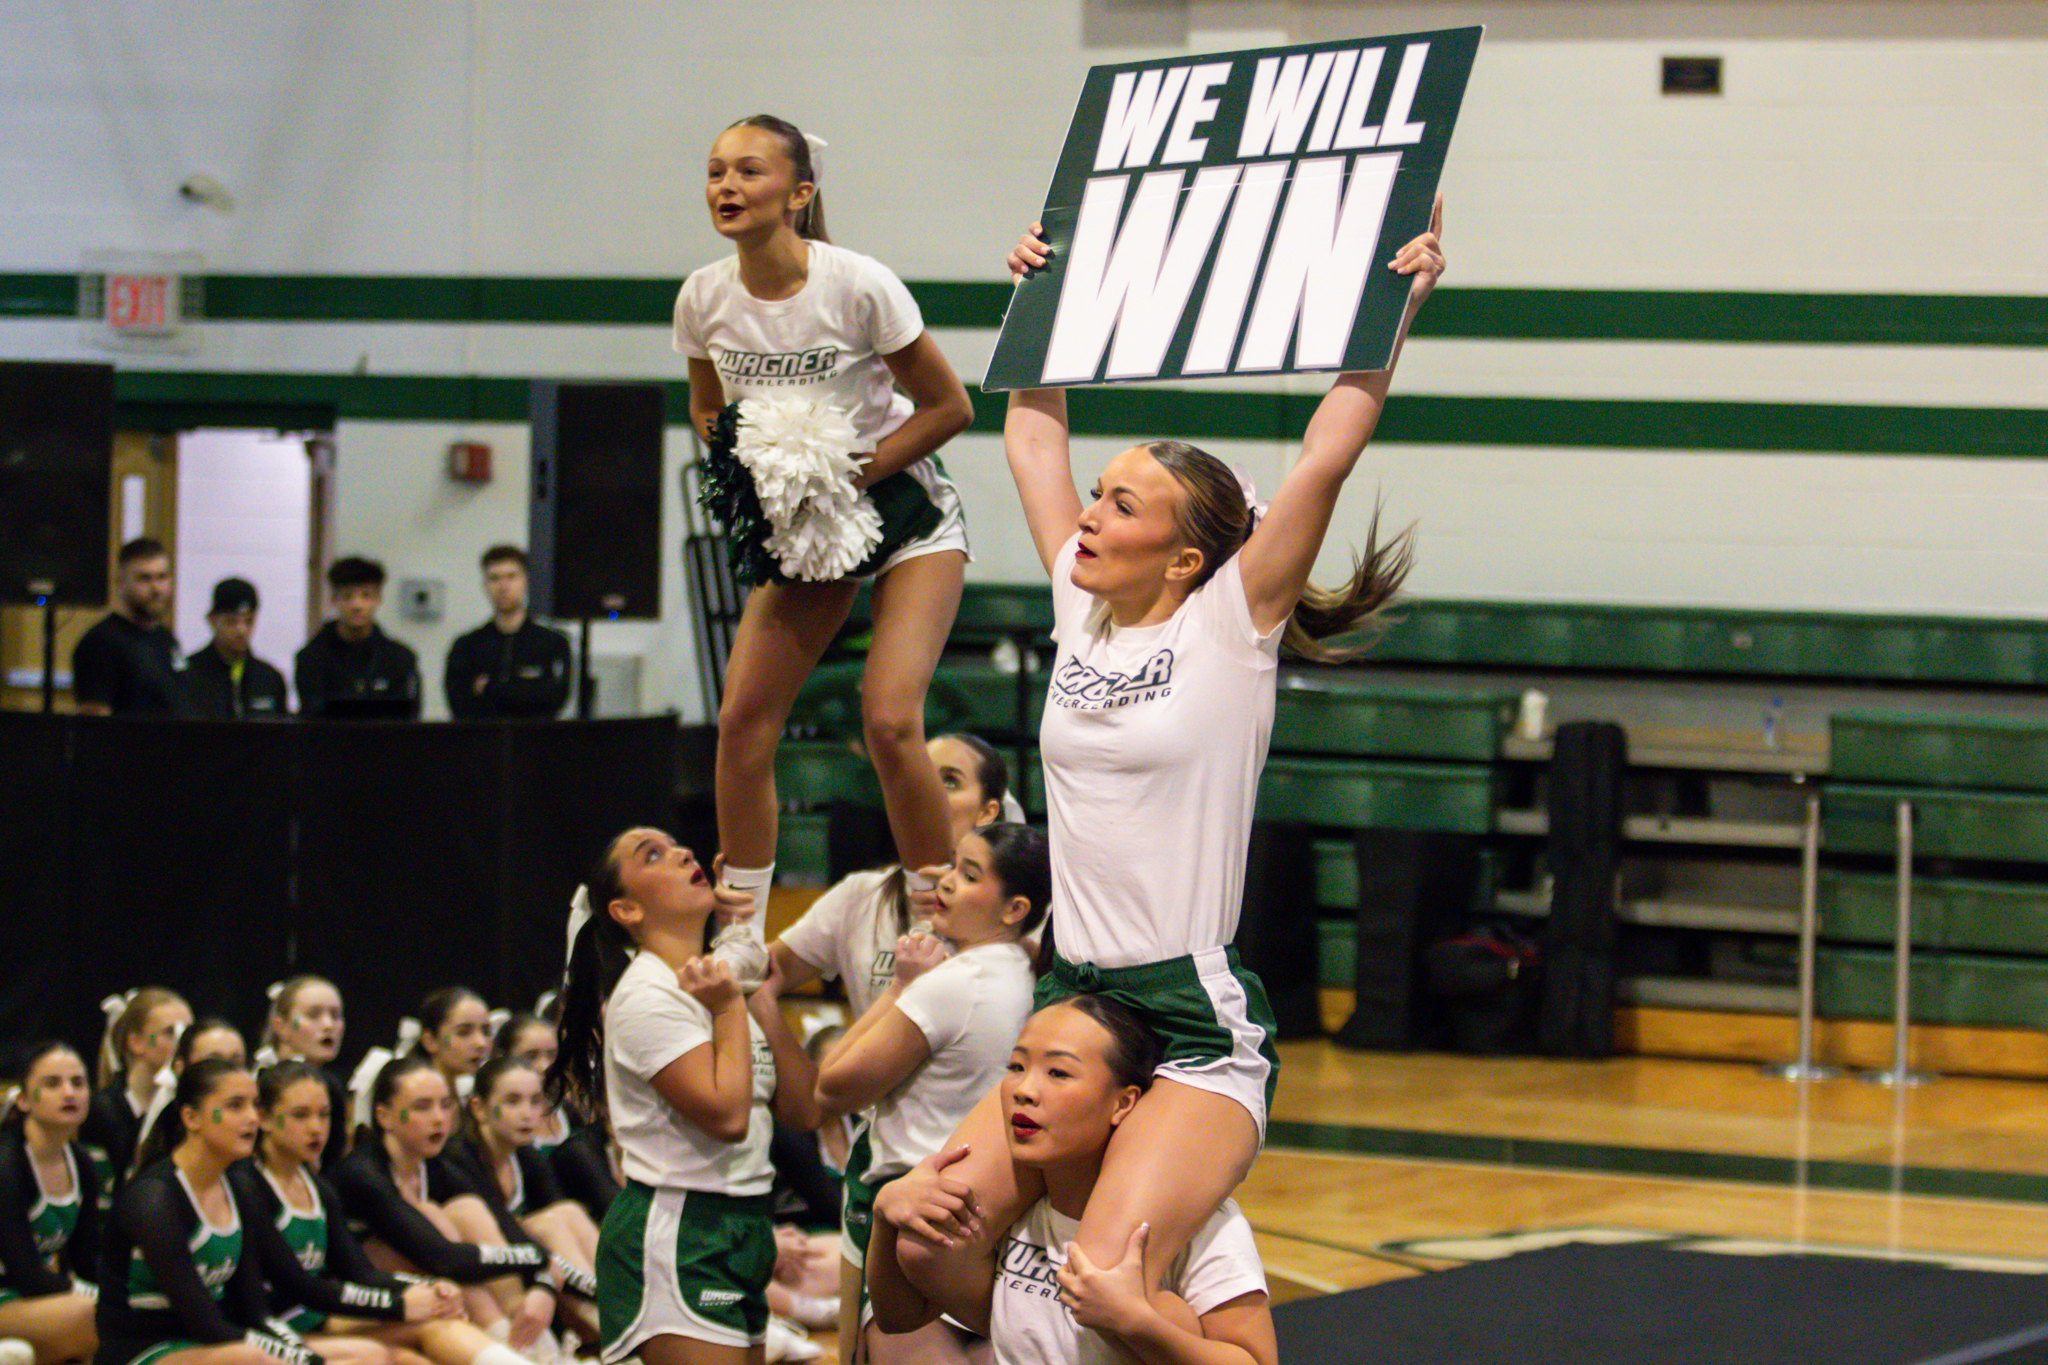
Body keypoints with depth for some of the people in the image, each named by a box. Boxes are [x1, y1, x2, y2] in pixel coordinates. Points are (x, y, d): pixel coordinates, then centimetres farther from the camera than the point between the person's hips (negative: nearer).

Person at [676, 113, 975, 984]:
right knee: (743, 717, -5)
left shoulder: (859, 286, -23)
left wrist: (850, 472, -21)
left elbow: (949, 406, -13)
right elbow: (709, 411, 10)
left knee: (889, 721, -19)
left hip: (905, 510, -5)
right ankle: (741, 940, 7)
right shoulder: (704, 299, -8)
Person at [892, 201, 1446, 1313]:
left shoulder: (1229, 628, -6)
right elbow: (1034, 435, 20)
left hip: (1196, 1023, -6)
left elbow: (1325, 458, -15)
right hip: (1071, 999, 6)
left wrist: (1398, 306, -15)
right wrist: (1040, 294, 25)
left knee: (1107, 1280, -25)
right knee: (924, 1241, -10)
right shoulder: (1080, 611, 10)